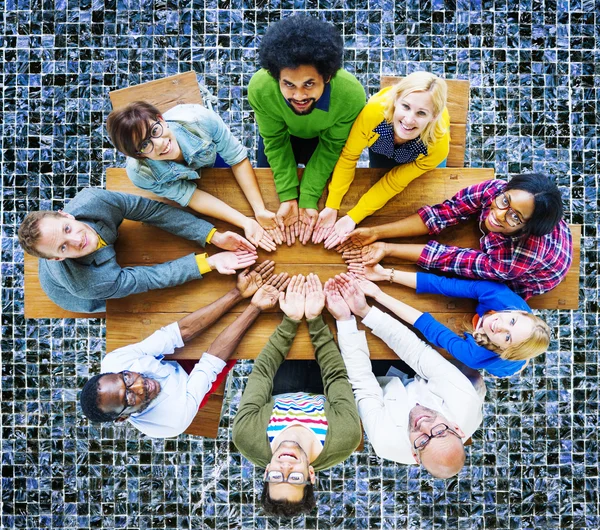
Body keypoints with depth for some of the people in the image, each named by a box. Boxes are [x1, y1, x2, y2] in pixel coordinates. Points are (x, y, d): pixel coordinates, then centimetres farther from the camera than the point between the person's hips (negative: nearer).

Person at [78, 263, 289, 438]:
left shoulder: (113, 362, -33)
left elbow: (181, 331, -35)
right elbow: (211, 364, -38)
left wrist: (238, 293, -39)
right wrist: (255, 307, -37)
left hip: (170, 362, 4)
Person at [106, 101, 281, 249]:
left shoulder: (198, 119, -46)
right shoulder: (140, 174, -42)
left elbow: (238, 160, -33)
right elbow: (190, 196, -35)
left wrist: (260, 210, -41)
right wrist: (246, 222, -44)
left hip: (213, 155, 1)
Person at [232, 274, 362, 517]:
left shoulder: (247, 436, -42)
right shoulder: (344, 440, -44)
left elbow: (262, 371, -33)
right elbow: (336, 375, -33)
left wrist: (290, 321, -33)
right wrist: (315, 320, -34)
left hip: (280, 399, 1)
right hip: (321, 398, 0)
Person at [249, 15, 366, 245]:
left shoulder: (352, 95, -41)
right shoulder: (260, 88, -41)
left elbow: (330, 147, -23)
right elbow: (275, 142, -23)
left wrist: (308, 199, -27)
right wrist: (288, 197, -27)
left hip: (326, 138, 0)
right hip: (282, 135, 1)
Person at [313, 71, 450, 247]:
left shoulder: (438, 145, -43)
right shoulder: (374, 112, -46)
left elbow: (393, 183, -29)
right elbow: (348, 156, -28)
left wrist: (353, 217, -32)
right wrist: (332, 206, -28)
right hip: (381, 148, 1)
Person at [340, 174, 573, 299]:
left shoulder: (520, 257, -46)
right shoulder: (494, 189, -37)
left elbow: (451, 259, -39)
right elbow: (442, 213, -32)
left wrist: (389, 250, -37)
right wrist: (376, 233, -37)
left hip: (519, 283, -4)